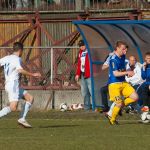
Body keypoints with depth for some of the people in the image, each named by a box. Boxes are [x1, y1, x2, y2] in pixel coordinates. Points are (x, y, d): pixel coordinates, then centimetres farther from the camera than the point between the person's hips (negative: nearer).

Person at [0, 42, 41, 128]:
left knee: (30, 98, 11)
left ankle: (22, 119, 7)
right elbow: (20, 70, -26)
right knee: (13, 107, -18)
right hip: (13, 85, -10)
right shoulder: (17, 59, -10)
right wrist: (32, 75, -22)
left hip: (9, 85, 10)